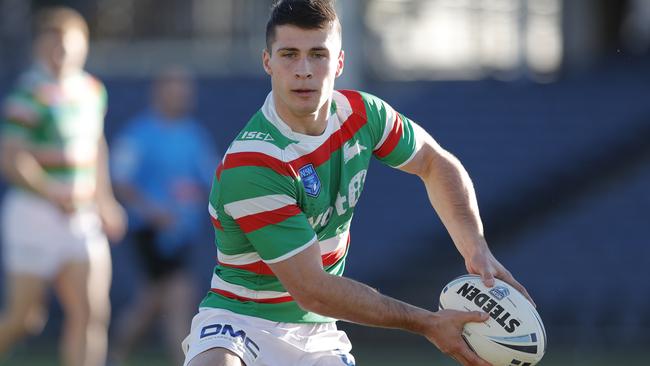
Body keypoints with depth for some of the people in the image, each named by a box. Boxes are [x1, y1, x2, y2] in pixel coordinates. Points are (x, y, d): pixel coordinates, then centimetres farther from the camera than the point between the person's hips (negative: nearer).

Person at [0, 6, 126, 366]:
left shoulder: (93, 91, 11)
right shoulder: (32, 93, -13)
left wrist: (104, 200, 22)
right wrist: (57, 195, -17)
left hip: (82, 221, 7)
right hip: (36, 214, -7)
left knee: (92, 312, -4)